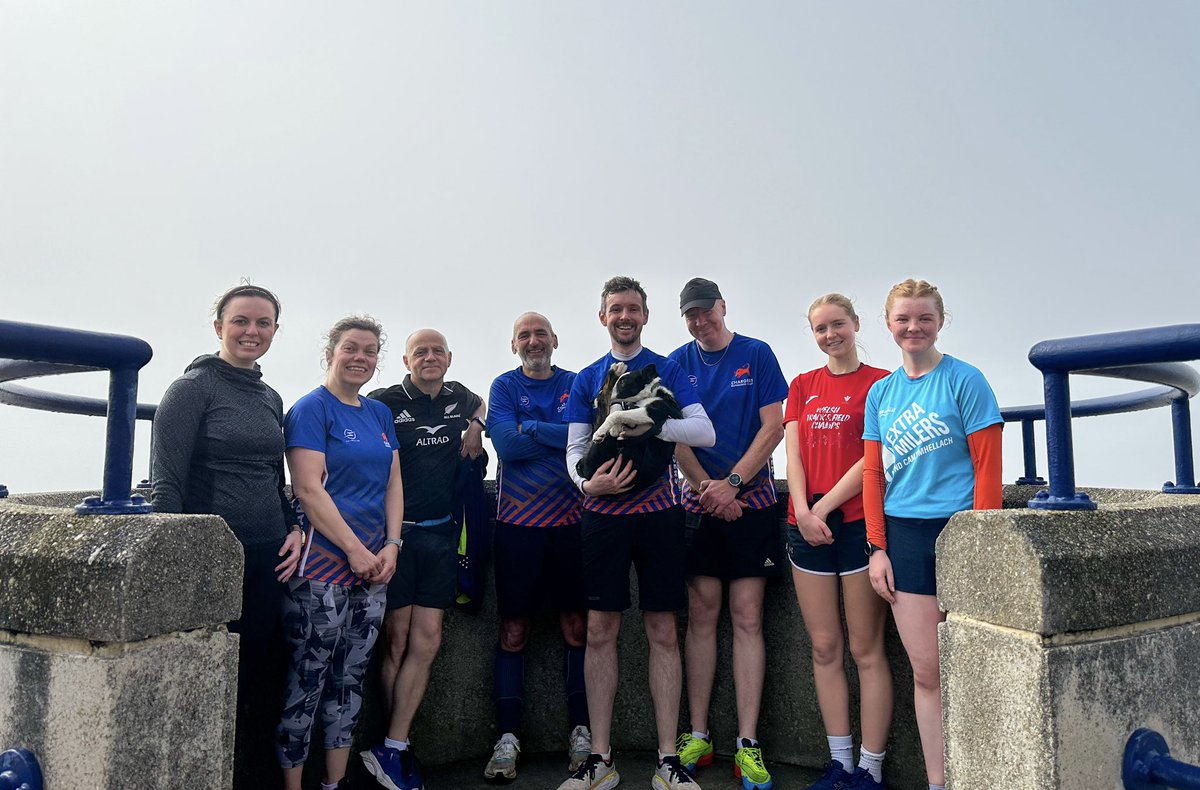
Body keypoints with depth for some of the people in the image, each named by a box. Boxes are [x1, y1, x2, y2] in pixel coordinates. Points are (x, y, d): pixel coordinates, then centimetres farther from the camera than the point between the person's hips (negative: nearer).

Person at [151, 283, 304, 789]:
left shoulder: (271, 399, 14)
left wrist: (294, 529, 7)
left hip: (269, 558, 6)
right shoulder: (193, 387, -5)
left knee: (262, 678, 11)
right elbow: (167, 483, -10)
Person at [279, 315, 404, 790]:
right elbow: (308, 489, -14)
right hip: (323, 565, -7)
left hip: (374, 567, 7)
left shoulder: (379, 413, 14)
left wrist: (391, 545, 1)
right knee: (307, 678, 1)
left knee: (351, 678, 13)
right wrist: (355, 549, -14)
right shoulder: (312, 409, -6)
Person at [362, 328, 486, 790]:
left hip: (440, 534, 4)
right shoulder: (385, 402, -6)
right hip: (395, 532, -4)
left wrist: (475, 426, 12)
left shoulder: (456, 397, 10)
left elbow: (480, 404, 34)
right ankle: (395, 748, 17)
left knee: (426, 642, 0)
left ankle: (391, 748, 8)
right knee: (398, 641, 2)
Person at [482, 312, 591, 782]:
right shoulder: (505, 386, 5)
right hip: (517, 523, -1)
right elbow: (507, 444, -11)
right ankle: (507, 738, 14)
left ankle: (581, 731, 19)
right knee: (513, 633, 4)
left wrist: (531, 429, -13)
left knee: (576, 628, 6)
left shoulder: (576, 385, 8)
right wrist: (565, 436, -12)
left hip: (570, 521, 1)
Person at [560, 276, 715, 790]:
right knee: (600, 630, 3)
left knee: (662, 632, 3)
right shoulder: (587, 379, 12)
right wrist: (587, 483, -15)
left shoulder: (668, 371, 6)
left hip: (659, 513, -1)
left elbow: (705, 432, -7)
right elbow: (574, 449, 7)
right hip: (604, 515, 2)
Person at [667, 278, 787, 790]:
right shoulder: (677, 363, 7)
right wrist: (708, 488, -8)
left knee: (747, 618, -3)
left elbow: (773, 427, -3)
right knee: (702, 615, 3)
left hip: (751, 500, -2)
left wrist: (731, 483, -11)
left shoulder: (756, 355, 2)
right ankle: (697, 737, 11)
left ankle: (747, 744, 3)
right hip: (698, 501, 2)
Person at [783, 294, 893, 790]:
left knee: (866, 651, 2)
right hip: (807, 526, 5)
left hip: (858, 522, -4)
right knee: (824, 648, 9)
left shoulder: (880, 383, 0)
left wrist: (823, 507, -12)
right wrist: (802, 511, -8)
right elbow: (793, 455, 7)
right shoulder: (802, 386, 14)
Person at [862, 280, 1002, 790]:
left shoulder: (964, 380, -2)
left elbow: (988, 468, -5)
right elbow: (873, 474, 11)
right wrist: (877, 547, 5)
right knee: (925, 671, 8)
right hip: (903, 534, 4)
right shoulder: (881, 392, 11)